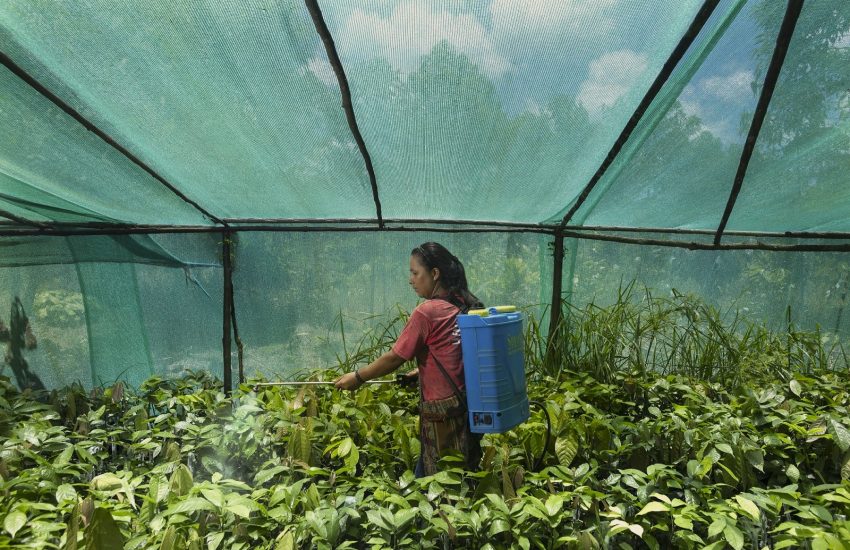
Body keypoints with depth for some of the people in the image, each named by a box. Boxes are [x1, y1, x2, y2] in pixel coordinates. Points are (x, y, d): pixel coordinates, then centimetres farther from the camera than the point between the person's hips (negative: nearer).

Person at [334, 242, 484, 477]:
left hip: (443, 411, -7)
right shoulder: (466, 305, 4)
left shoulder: (427, 312, -17)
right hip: (469, 406, 7)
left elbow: (394, 358, -10)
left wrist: (357, 377, 3)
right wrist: (422, 371, 18)